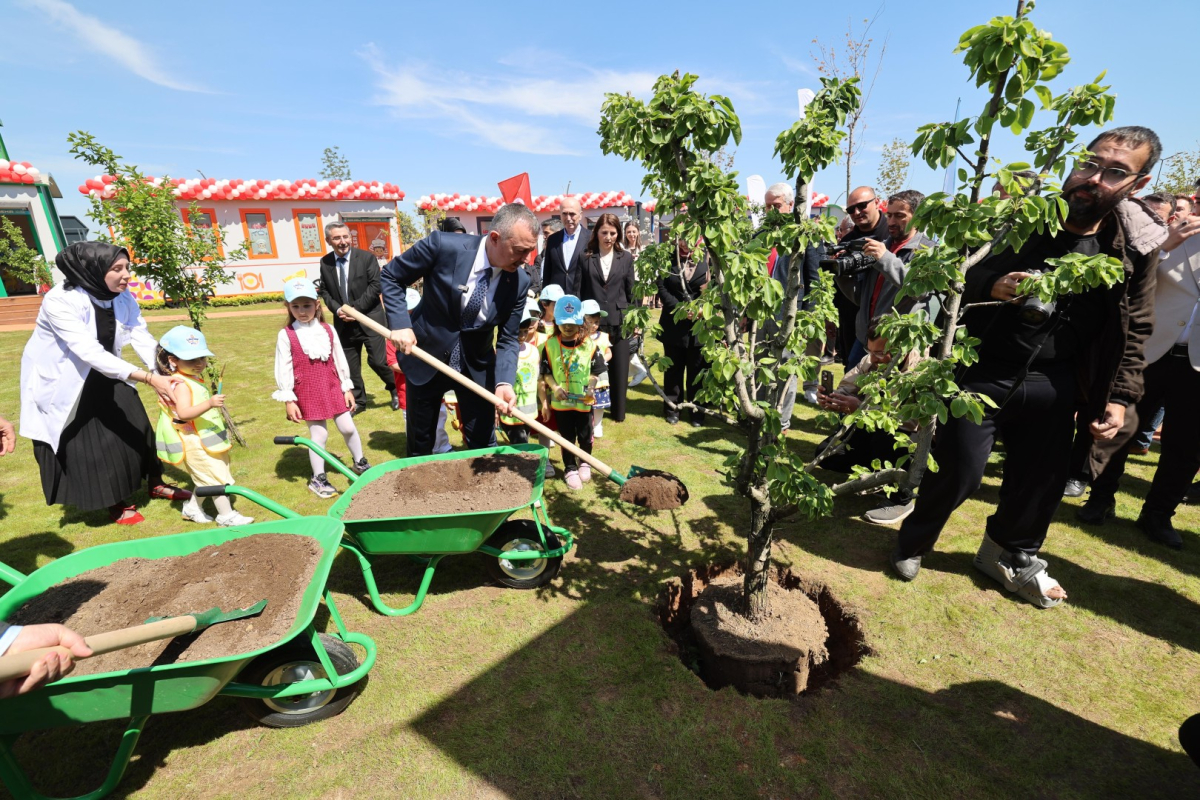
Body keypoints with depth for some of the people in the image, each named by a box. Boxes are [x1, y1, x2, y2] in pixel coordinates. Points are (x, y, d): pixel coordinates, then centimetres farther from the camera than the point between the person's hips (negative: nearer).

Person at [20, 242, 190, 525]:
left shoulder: (123, 298, -13)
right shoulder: (60, 301, -32)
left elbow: (143, 340, -19)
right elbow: (90, 353, -41)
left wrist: (170, 374, -35)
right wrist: (149, 378, -50)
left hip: (103, 375, 5)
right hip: (62, 381, -5)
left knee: (135, 426, 7)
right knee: (82, 446, 2)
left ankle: (156, 483, 26)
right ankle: (116, 503, 18)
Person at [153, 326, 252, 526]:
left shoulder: (195, 380, 10)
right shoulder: (182, 385, -21)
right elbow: (184, 413, -37)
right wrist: (209, 403, -48)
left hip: (206, 441, 10)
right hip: (196, 444, -10)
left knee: (207, 479, 21)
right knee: (217, 478, -5)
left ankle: (192, 508, 36)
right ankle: (226, 516, 3)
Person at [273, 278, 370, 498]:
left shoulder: (328, 330, 1)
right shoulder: (286, 335, -8)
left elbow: (340, 360, 7)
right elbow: (283, 369, -7)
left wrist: (347, 388, 7)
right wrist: (289, 400, -9)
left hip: (333, 389, 3)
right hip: (307, 394, -3)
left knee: (348, 427, 9)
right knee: (319, 435, 4)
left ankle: (360, 463, 31)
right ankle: (318, 478, 21)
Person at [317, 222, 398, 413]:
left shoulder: (367, 257, -5)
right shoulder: (325, 262, 6)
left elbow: (375, 286, -11)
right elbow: (324, 290, 9)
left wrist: (355, 308, -16)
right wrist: (337, 310, -10)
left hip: (370, 318, -4)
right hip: (343, 322, 4)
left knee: (377, 360, -5)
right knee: (349, 365, 9)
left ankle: (396, 391, 20)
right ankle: (358, 401, 24)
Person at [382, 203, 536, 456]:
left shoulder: (519, 282, -15)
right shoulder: (442, 245, -22)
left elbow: (508, 339, -9)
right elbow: (390, 276, -7)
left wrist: (504, 381, -26)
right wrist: (400, 324, -19)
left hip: (477, 366, 1)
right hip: (426, 356, -1)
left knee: (483, 444, 5)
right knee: (420, 444, 15)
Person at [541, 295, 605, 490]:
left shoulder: (589, 345, -5)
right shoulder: (550, 345, -5)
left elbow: (596, 370, -1)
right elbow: (546, 372, -2)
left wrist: (591, 387, -17)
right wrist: (555, 387, -16)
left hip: (584, 400, 1)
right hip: (560, 401, 0)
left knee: (585, 435, 15)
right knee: (567, 437, 11)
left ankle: (584, 463, 39)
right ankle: (570, 468, 27)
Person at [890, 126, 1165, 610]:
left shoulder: (1138, 246, 0)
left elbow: (1134, 329, 8)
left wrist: (1120, 396, 1)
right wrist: (992, 286, -28)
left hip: (1051, 383, 4)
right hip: (982, 371, -4)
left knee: (1044, 478, 14)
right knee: (958, 471, 0)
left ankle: (1011, 555, 39)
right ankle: (913, 542, 26)